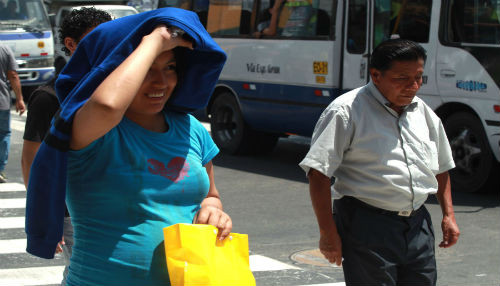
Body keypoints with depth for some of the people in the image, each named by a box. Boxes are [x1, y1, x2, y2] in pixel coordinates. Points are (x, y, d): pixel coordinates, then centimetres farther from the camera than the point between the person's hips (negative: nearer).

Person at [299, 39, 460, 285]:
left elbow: (441, 169, 27)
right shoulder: (347, 111, -9)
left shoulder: (424, 113, 13)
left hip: (418, 225, 6)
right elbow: (318, 173, -13)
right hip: (367, 226, -6)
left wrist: (448, 215, 18)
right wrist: (327, 232, -16)